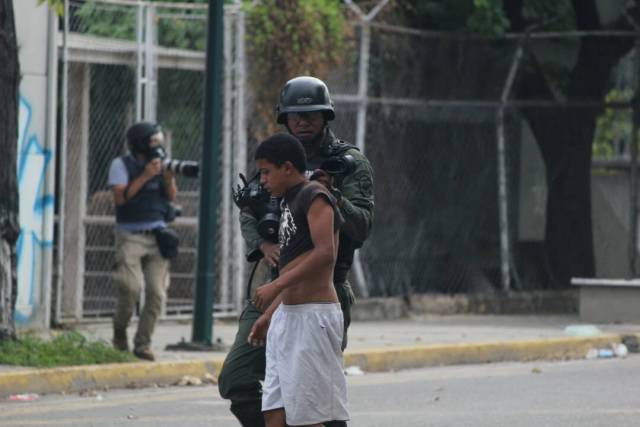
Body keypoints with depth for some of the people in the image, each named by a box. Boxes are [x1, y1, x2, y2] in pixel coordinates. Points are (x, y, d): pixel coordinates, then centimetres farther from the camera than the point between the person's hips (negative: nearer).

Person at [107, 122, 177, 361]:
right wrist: (145, 176, -18)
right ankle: (120, 329, 9)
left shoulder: (160, 163, 12)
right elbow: (120, 197, -13)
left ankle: (143, 344, 4)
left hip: (157, 235, 4)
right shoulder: (121, 165, -1)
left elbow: (172, 197, 9)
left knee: (156, 292, -5)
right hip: (130, 236, -4)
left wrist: (169, 179, -11)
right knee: (131, 287, -18)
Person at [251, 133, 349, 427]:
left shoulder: (314, 196, -9)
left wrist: (275, 287, -21)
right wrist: (269, 315, 22)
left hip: (312, 315, -10)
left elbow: (325, 253, -22)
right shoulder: (290, 201, 19)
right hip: (288, 316, 10)